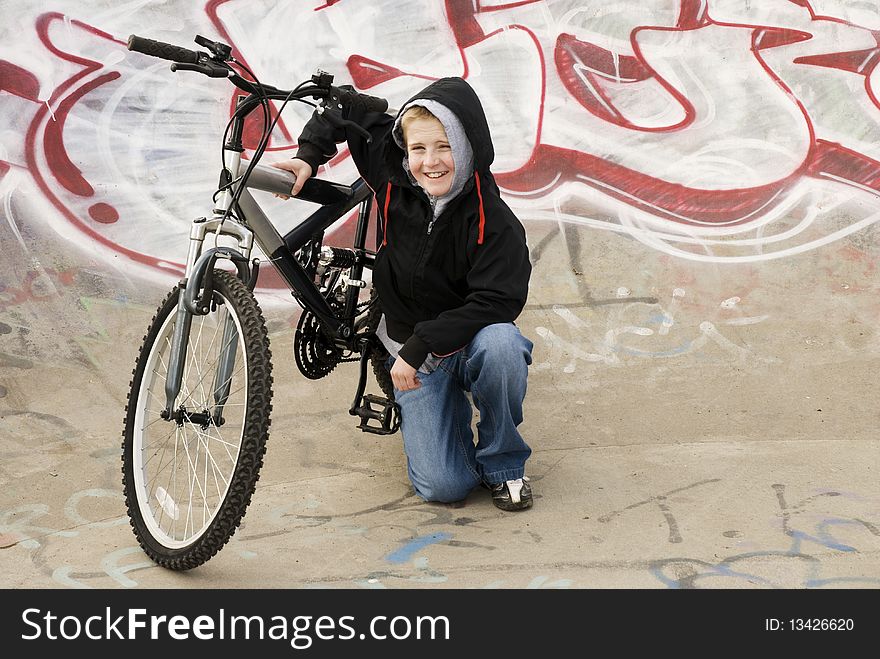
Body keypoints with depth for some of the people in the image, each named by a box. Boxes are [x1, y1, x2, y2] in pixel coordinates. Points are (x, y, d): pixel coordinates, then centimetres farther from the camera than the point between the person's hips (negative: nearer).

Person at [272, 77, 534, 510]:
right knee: (442, 486, -16)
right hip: (411, 351, 1)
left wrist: (420, 344, -30)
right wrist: (309, 155, -9)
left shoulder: (493, 222, -21)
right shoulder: (391, 174, -10)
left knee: (501, 342, -40)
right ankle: (448, 410, 19)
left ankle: (502, 463, -13)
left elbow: (497, 301, -27)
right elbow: (349, 107, 3)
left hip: (470, 343, -1)